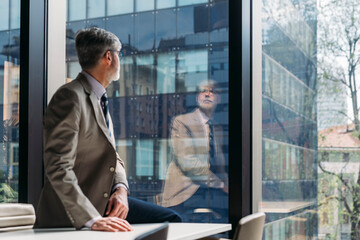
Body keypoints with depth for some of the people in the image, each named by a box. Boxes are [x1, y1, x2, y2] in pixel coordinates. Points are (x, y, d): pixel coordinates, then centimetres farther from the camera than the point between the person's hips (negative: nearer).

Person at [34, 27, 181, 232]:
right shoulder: (70, 97, -16)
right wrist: (92, 220, -30)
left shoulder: (100, 100, 14)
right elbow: (58, 168, -24)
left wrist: (121, 189, -5)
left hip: (104, 201, 9)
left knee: (170, 219, -1)